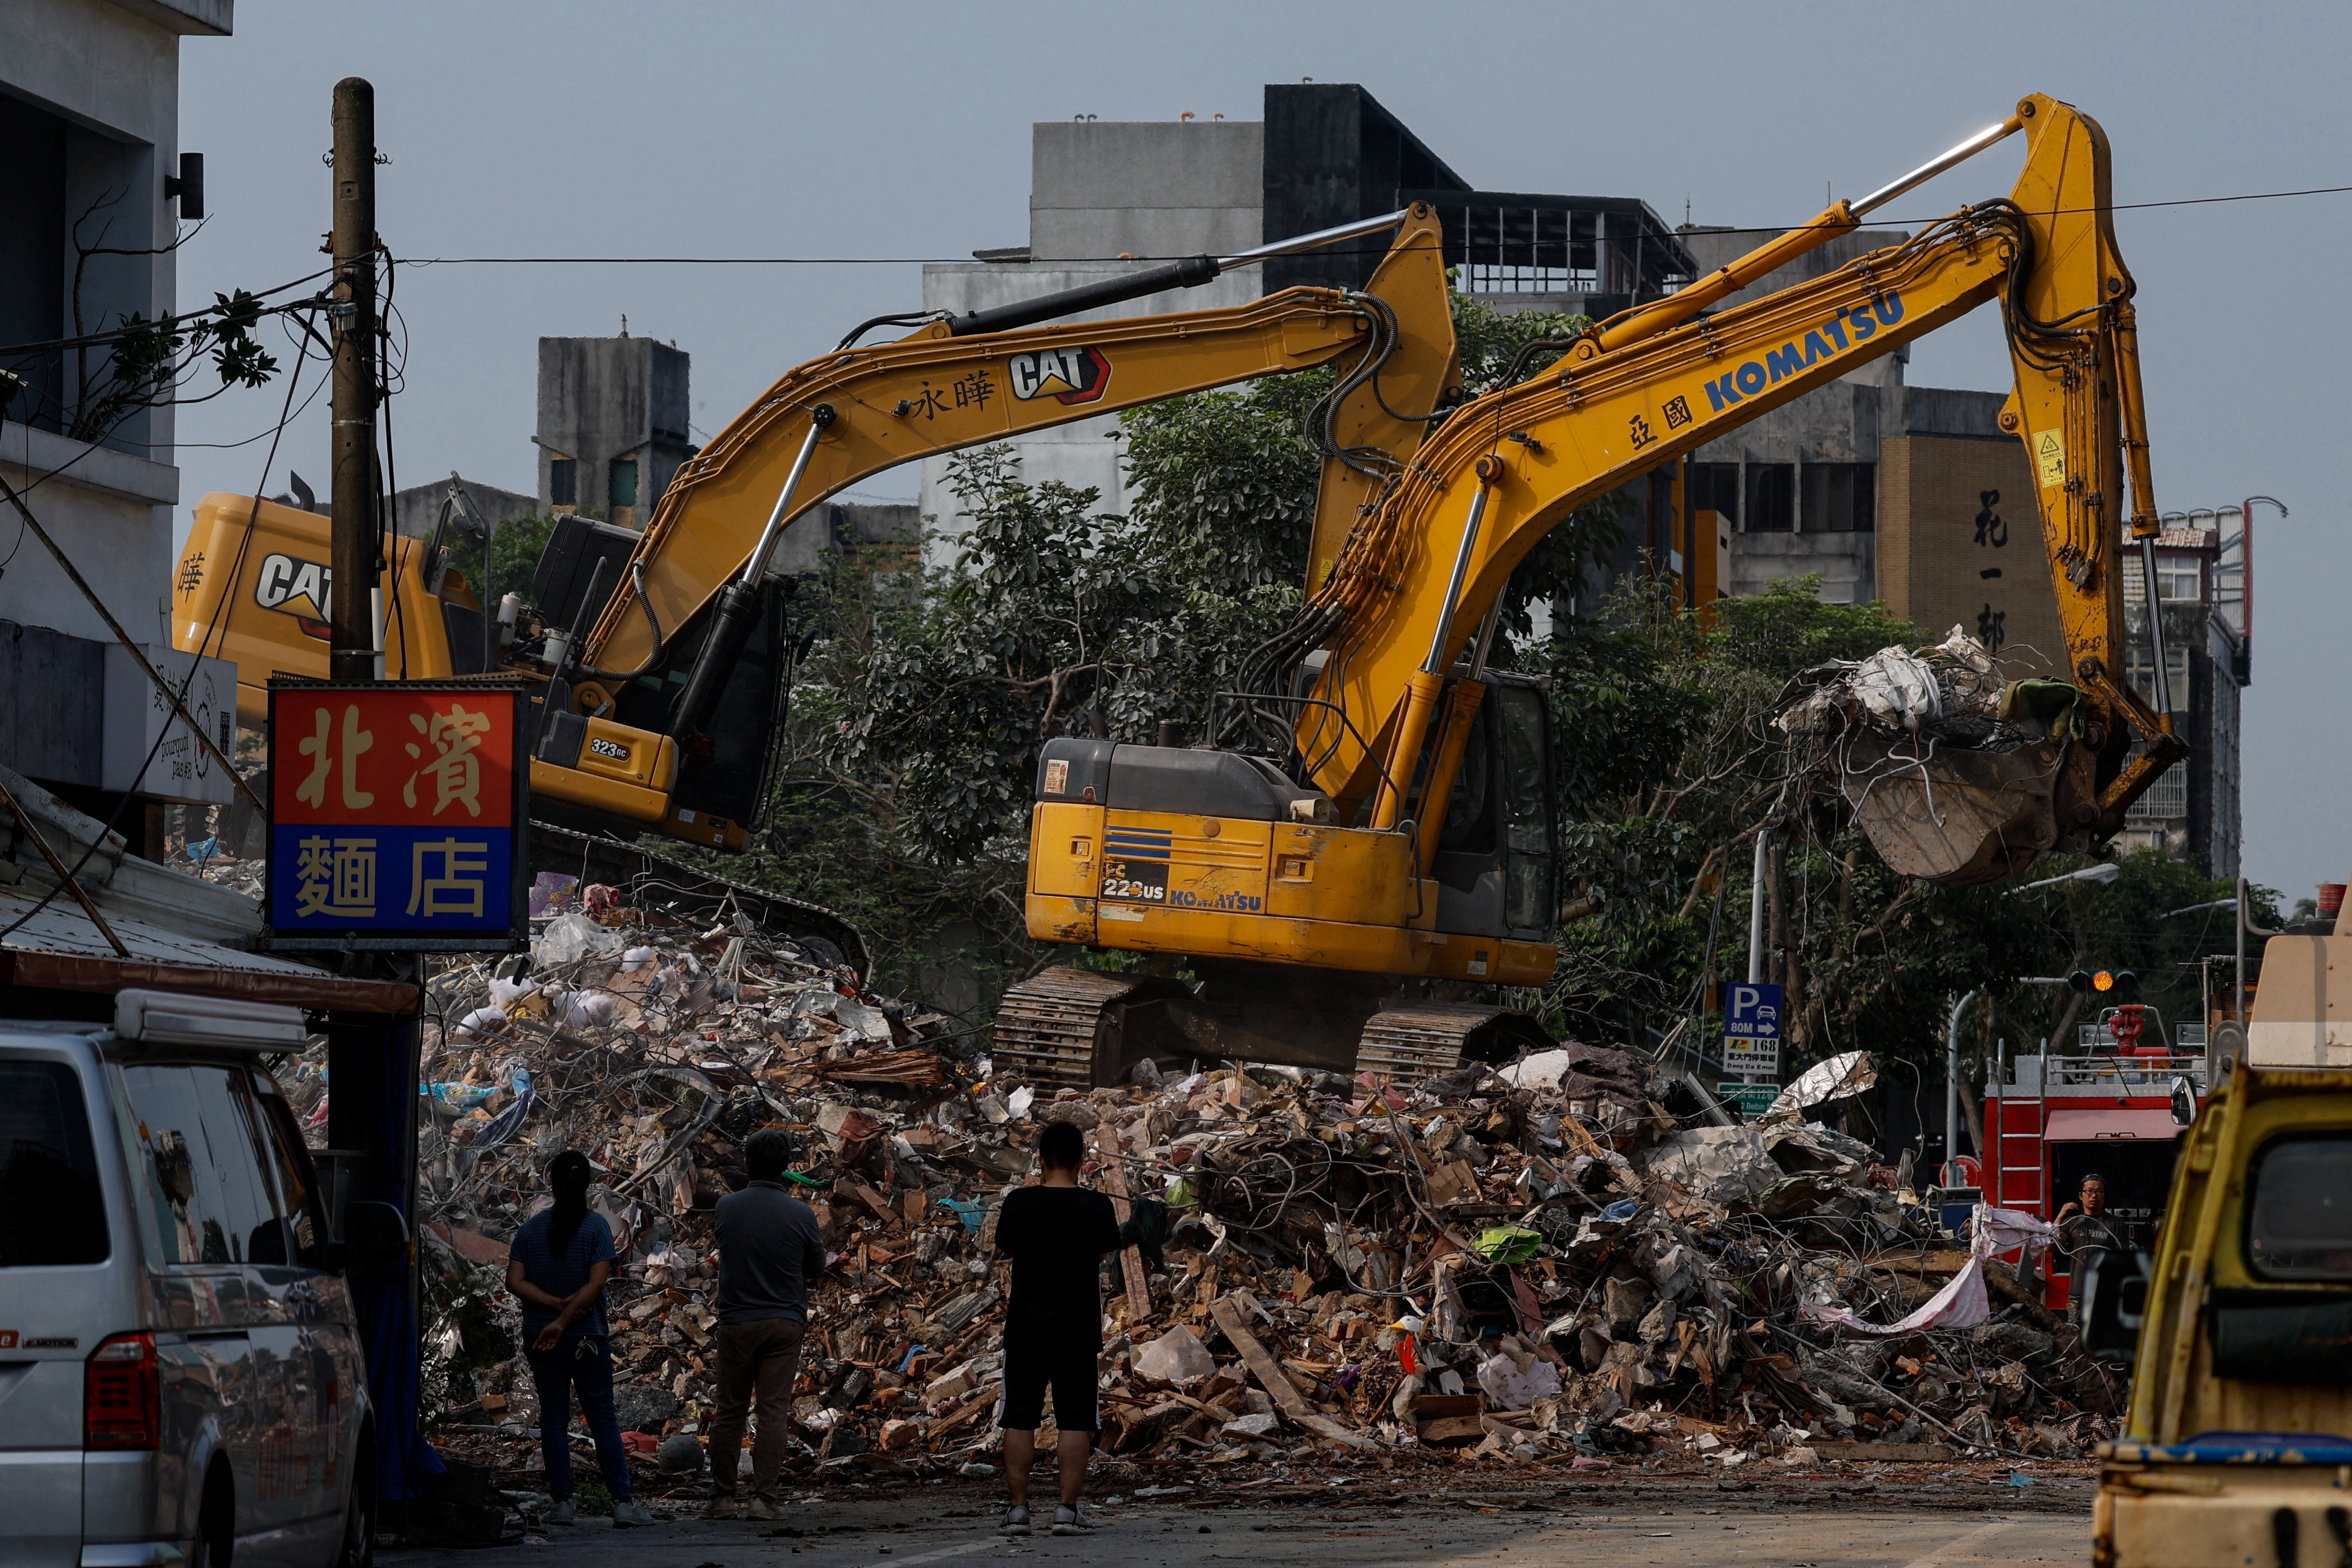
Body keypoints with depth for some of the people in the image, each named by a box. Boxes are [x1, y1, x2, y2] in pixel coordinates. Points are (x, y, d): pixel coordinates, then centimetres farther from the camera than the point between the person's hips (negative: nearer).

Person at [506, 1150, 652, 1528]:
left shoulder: (532, 1228, 1)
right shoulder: (596, 1226, -6)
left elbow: (515, 1281, -7)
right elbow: (596, 1283, -15)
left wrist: (556, 1305, -11)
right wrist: (565, 1317, -13)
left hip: (539, 1338, 2)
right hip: (587, 1339, -2)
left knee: (553, 1419, 7)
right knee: (603, 1419, 2)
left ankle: (563, 1503, 5)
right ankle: (623, 1502, -4)